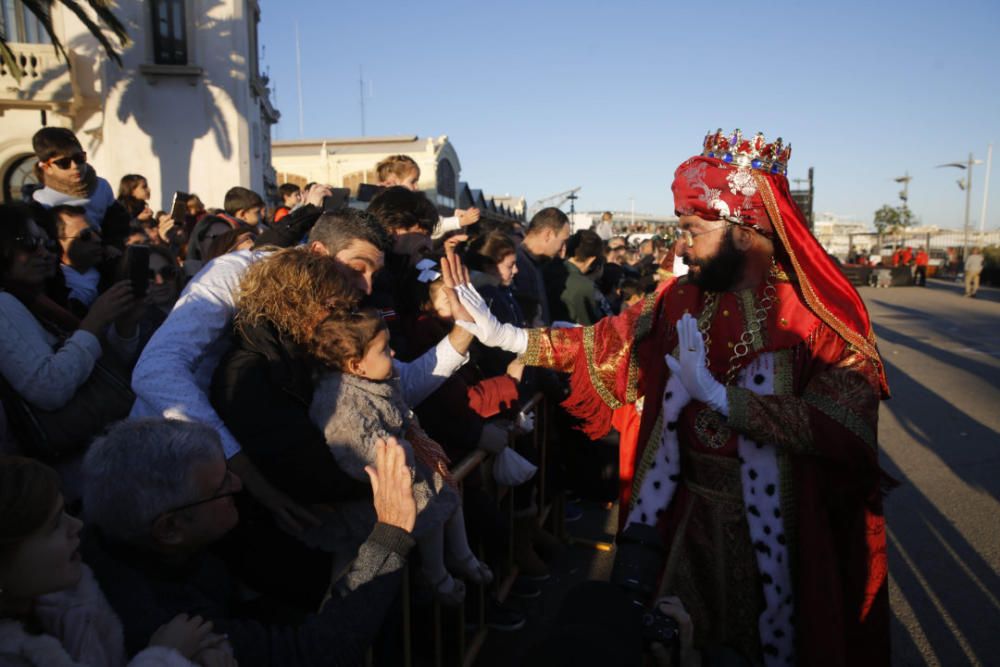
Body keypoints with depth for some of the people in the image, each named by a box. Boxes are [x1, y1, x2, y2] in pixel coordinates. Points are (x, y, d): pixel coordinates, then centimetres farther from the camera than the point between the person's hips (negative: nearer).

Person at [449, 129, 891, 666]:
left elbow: (843, 431, -27)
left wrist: (718, 395, -30)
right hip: (677, 511, 4)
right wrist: (508, 336, -5)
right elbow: (607, 342, 0)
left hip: (768, 531, -4)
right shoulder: (681, 300, -3)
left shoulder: (821, 316, -17)